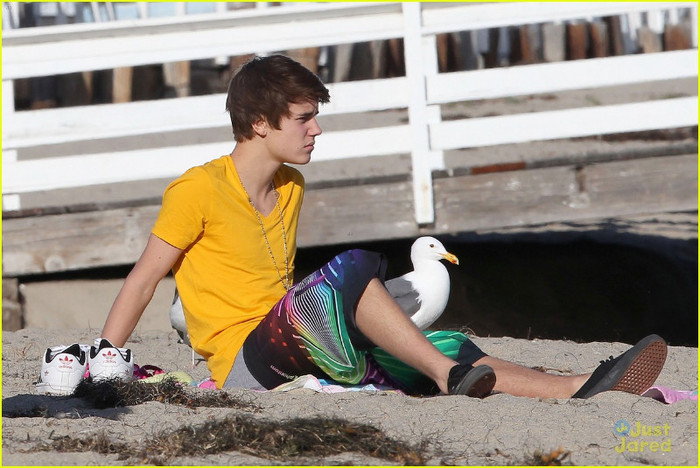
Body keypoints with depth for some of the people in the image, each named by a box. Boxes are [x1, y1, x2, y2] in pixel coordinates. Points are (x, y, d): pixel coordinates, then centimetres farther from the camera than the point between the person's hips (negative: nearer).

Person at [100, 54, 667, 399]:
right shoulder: (199, 190, -6)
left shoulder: (291, 187, 19)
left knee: (445, 351, -9)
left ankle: (579, 389, -21)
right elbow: (142, 282, -5)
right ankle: (448, 376, -31)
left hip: (301, 351, 8)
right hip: (245, 364, -8)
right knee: (352, 267, -31)